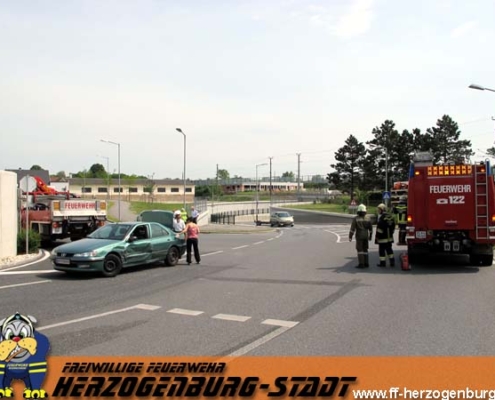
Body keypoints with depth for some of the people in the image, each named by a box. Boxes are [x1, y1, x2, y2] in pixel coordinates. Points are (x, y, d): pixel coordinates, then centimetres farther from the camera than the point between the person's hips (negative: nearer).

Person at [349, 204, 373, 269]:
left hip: (359, 236, -4)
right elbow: (371, 228, 7)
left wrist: (350, 237, -5)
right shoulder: (367, 218, 2)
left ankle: (361, 264, -4)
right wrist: (370, 236, 18)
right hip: (366, 236, 4)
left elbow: (352, 229, -11)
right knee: (365, 250, 12)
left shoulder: (356, 218, -10)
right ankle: (366, 263, 13)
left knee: (360, 250, -1)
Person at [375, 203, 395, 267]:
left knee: (382, 250, 0)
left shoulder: (381, 217, -18)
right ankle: (392, 262, 16)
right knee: (389, 249, 15)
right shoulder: (390, 216, 10)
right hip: (389, 237, 8)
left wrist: (377, 236, -15)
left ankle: (382, 262, 4)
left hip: (383, 238, -8)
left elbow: (380, 228, -21)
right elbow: (393, 225, 18)